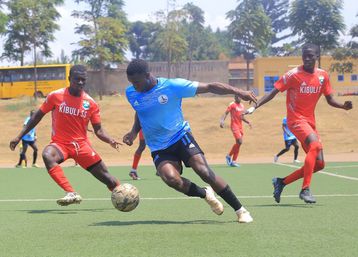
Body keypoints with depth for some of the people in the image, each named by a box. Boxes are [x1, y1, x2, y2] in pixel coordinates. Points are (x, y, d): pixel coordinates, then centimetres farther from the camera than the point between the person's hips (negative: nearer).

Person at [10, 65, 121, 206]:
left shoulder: (91, 103, -1)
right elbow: (38, 116, 5)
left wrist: (110, 140, -17)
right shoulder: (56, 96, -6)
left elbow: (98, 130, 4)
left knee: (106, 176, 1)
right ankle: (72, 193, -44)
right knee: (47, 155, -37)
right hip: (60, 143, -1)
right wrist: (19, 136, 4)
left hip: (81, 144, 2)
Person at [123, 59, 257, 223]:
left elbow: (209, 87, -13)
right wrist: (134, 131, 3)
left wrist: (237, 92, -22)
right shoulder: (131, 94, -2)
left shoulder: (172, 86, -16)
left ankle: (240, 210, -7)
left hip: (180, 136, -2)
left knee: (203, 171, -22)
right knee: (170, 177, -28)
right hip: (159, 148, 2)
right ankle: (205, 194, 0)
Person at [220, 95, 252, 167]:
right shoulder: (232, 104, -5)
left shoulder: (242, 106, 16)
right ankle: (229, 155, -3)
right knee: (239, 142, -19)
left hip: (240, 126, 7)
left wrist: (248, 122, 11)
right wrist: (222, 120, -27)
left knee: (238, 143, 6)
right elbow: (226, 113, -11)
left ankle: (233, 161, 12)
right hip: (234, 125, -7)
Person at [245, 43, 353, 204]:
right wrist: (255, 107, -20)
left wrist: (344, 106, -8)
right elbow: (273, 93, -10)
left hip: (310, 121, 7)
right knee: (315, 144, -32)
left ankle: (281, 182, 17)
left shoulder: (323, 76, 5)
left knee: (319, 164, 4)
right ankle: (305, 189, -31)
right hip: (296, 119, -7)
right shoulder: (294, 75, -9)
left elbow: (330, 100, 12)